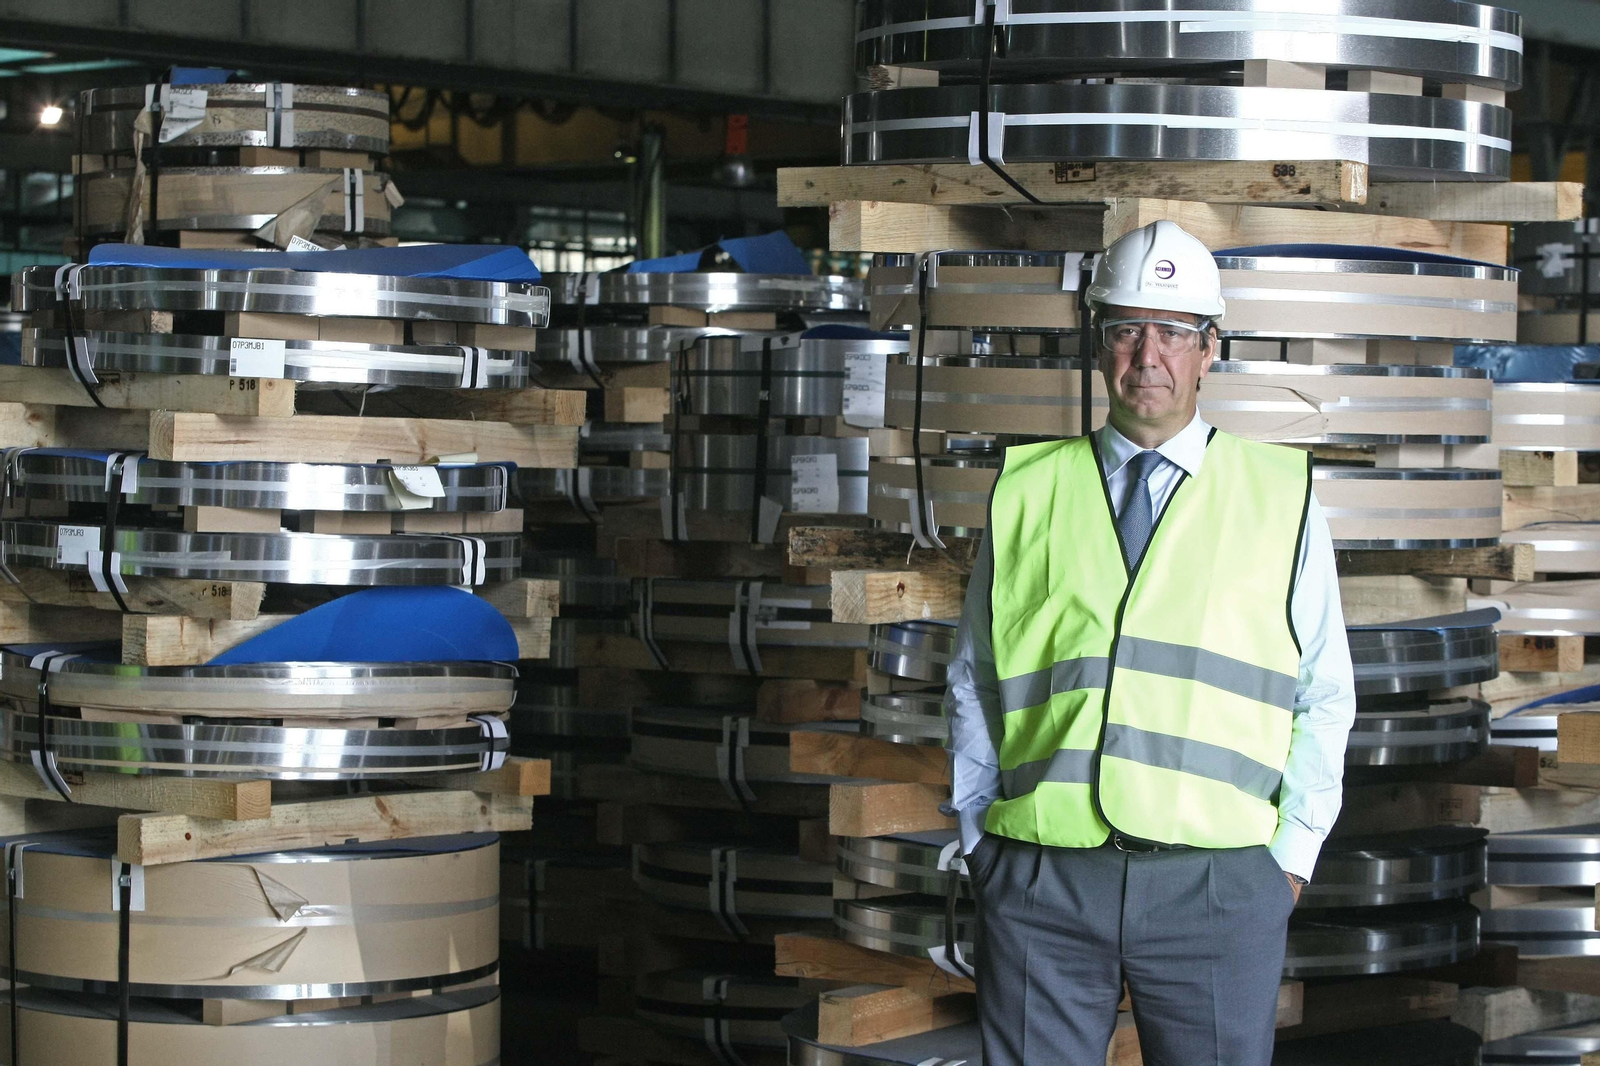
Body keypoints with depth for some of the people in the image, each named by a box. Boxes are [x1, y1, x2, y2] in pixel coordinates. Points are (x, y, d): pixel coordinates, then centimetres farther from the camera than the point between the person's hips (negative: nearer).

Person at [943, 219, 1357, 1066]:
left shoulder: (1280, 497, 8)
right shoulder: (1026, 492, 10)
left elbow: (1323, 694, 9)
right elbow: (973, 686, 15)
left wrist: (1290, 855, 3)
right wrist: (979, 844, 10)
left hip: (1218, 888, -1)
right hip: (1042, 881, 1)